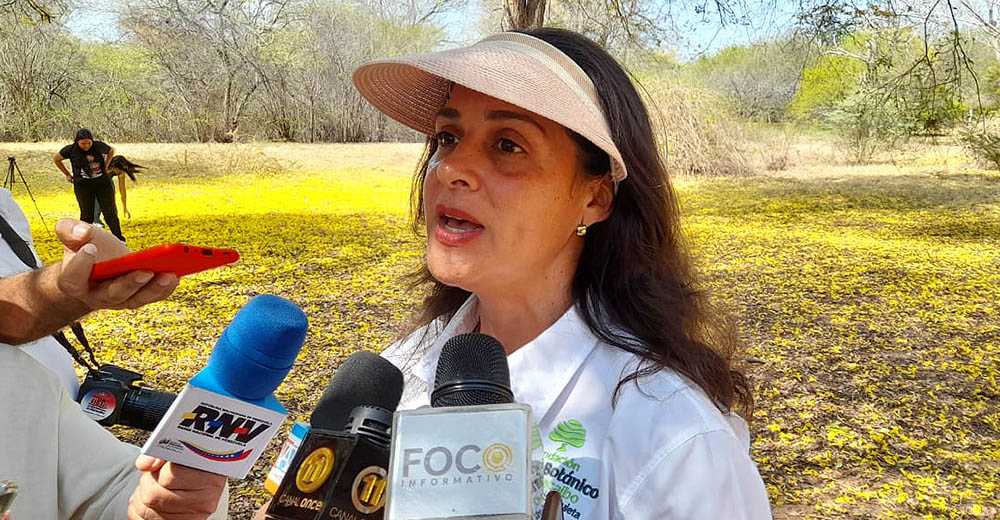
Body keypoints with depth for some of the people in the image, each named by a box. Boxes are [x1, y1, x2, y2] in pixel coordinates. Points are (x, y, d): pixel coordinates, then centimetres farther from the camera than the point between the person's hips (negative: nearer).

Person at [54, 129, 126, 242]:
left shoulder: (99, 146, -6)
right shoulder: (71, 150, -8)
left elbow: (111, 151, 16)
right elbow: (56, 159, 10)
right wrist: (67, 175, 8)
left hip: (102, 183, 1)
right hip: (83, 186, -1)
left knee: (110, 212, 2)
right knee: (86, 215, 5)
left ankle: (119, 238, 10)